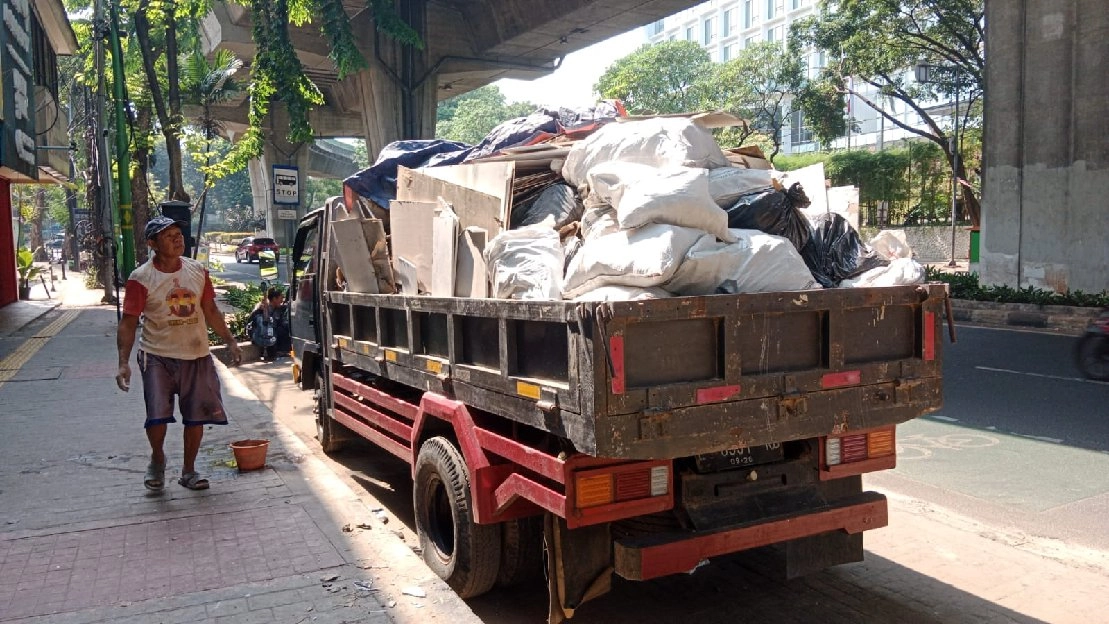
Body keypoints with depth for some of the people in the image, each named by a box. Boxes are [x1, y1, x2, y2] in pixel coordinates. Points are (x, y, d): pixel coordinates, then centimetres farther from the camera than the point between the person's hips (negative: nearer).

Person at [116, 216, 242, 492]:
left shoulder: (198, 271, 3)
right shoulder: (141, 279, -9)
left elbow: (210, 311, 13)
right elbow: (128, 323, -10)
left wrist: (230, 341, 10)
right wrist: (124, 362, -19)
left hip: (197, 356, 4)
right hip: (158, 356, -4)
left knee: (196, 417, 7)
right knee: (157, 415, -12)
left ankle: (189, 471, 25)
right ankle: (157, 460, 20)